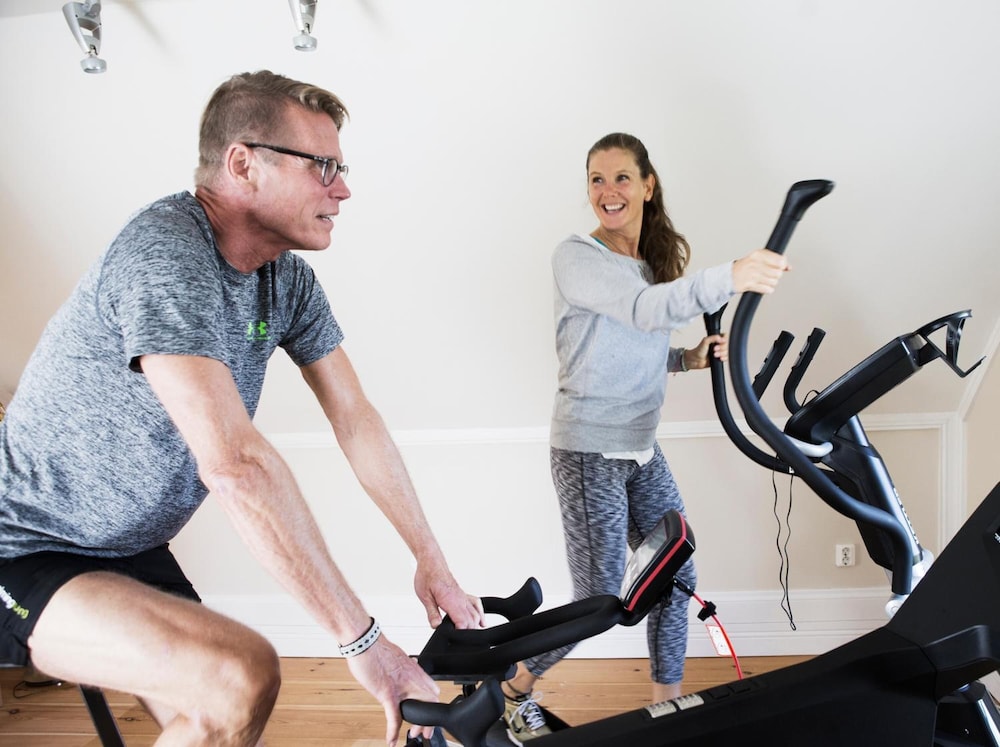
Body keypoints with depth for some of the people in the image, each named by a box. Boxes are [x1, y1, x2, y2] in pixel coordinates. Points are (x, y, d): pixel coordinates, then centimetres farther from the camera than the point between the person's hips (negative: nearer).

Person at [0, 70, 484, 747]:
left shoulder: (287, 277, -2)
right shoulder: (165, 257, -30)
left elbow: (355, 418, 1)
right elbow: (235, 463, -39)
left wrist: (432, 561, -2)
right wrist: (365, 643, -37)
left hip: (132, 549, 9)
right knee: (241, 678, -27)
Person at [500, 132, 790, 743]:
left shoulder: (658, 259, 10)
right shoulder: (576, 258, -15)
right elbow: (643, 308, -33)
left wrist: (692, 358, -2)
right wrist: (730, 278, -49)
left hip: (643, 450, 8)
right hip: (590, 452, -7)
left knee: (678, 577, 10)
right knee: (600, 600, -2)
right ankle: (516, 689, 22)